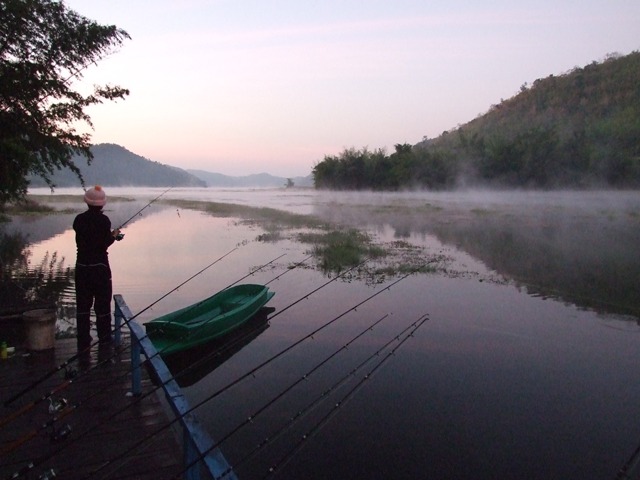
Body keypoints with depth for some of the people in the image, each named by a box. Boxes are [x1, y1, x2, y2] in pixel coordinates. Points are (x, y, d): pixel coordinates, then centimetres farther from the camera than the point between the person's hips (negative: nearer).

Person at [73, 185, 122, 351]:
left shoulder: (79, 219, 2)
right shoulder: (103, 220, -12)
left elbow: (81, 240, 11)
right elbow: (104, 244, -16)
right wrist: (114, 236, 3)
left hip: (82, 267, 4)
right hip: (99, 267, -4)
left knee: (83, 305, 10)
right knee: (102, 304, 7)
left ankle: (83, 341, 15)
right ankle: (104, 339, 15)